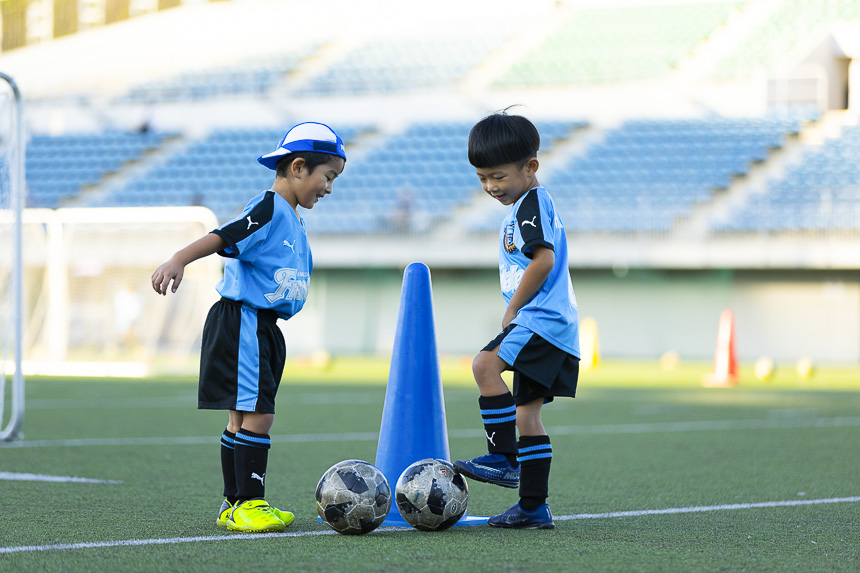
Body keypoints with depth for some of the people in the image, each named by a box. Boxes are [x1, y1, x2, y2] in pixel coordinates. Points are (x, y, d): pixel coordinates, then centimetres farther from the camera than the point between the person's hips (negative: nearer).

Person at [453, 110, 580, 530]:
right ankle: (533, 507, 10)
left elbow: (543, 260, -22)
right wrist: (515, 312, 24)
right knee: (526, 410, 8)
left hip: (543, 321, -11)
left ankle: (504, 458, -22)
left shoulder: (532, 203, -10)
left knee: (486, 365, -25)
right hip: (542, 327, 11)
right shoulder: (525, 206, 22)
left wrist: (512, 310, -14)